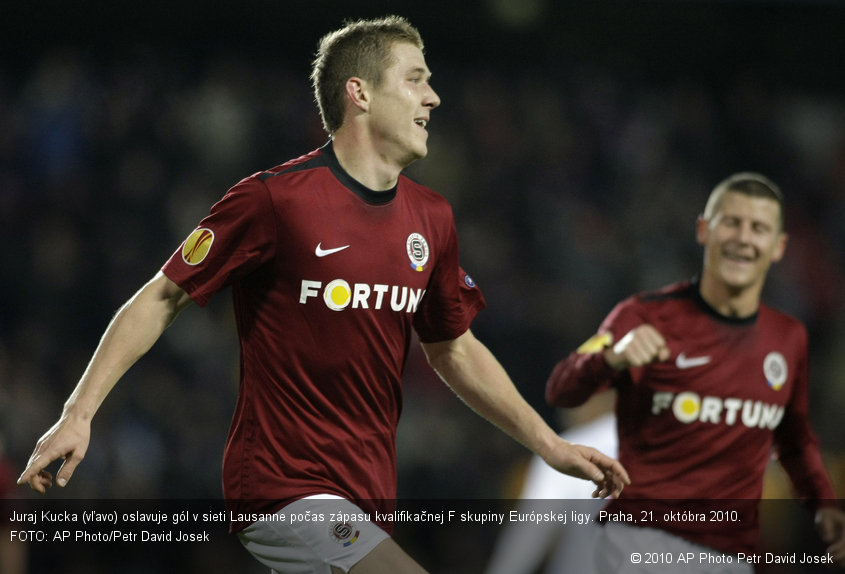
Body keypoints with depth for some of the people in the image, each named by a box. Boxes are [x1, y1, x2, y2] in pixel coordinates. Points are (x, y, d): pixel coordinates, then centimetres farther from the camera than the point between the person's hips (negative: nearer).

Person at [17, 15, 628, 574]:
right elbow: (162, 299, -3)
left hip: (370, 497, 8)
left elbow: (455, 350, 22)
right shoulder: (274, 199, -11)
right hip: (282, 491, -8)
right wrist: (79, 413, -9)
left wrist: (550, 445, 17)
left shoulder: (431, 218, 10)